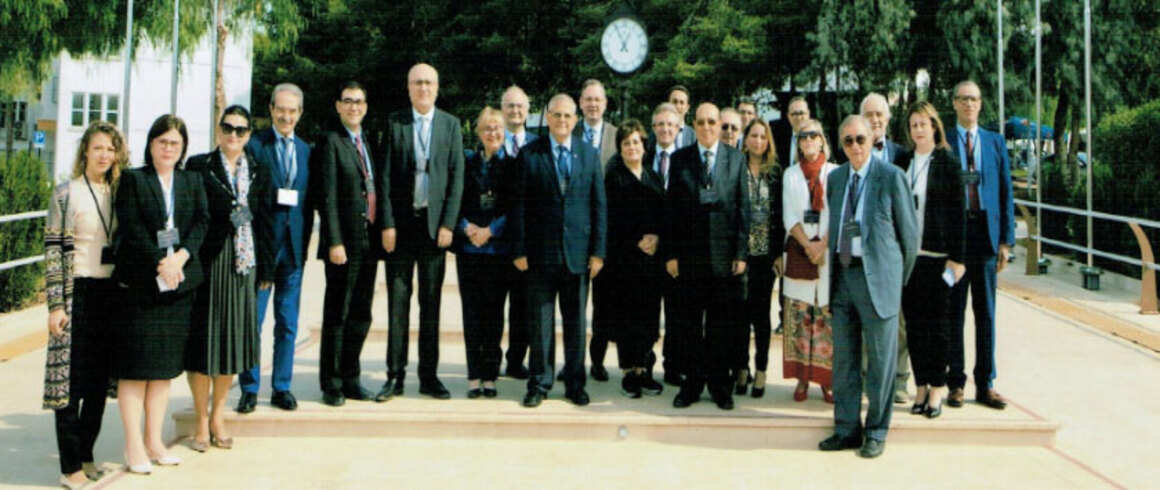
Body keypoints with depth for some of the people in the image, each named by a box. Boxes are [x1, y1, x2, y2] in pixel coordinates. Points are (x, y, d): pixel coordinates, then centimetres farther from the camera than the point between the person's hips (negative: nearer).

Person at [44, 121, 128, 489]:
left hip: (110, 293, 5)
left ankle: (86, 454, 21)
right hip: (77, 293, -5)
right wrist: (55, 305, -12)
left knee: (100, 380, 9)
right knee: (71, 379, -1)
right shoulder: (66, 194, -4)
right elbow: (53, 251, -7)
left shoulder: (118, 194, 10)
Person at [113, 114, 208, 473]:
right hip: (139, 282, -4)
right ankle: (134, 446, 6)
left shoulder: (193, 182, 13)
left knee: (166, 363, 8)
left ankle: (154, 440, 17)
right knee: (136, 363, -1)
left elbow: (202, 221, 3)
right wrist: (160, 263, -16)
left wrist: (181, 256, -13)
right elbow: (131, 227, -9)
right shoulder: (132, 179, 1)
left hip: (179, 281, 4)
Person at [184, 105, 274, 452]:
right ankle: (201, 420, 15)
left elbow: (265, 222, 9)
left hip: (243, 264, 3)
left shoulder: (259, 173, 11)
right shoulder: (199, 166, 1)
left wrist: (265, 267, 5)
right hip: (207, 261, -3)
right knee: (203, 335, 2)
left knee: (234, 335, 9)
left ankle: (218, 415, 23)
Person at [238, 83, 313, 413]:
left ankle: (282, 387, 18)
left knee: (288, 323, 9)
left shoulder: (307, 151, 12)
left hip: (293, 247, 4)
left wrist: (305, 241, 4)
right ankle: (249, 389, 12)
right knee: (251, 321, 2)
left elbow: (309, 201, 12)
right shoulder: (254, 145, -1)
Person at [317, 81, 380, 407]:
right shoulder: (331, 141, -4)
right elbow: (328, 196, -10)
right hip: (345, 242, -6)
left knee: (361, 316, 11)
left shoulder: (369, 142, 16)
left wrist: (381, 232, 10)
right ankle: (331, 385, 11)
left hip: (370, 241, 6)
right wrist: (334, 242, -16)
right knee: (337, 315, 1)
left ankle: (350, 379, 21)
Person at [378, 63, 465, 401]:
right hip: (401, 221, 0)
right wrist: (387, 224, -6)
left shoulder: (451, 125, 6)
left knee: (431, 301, 5)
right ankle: (395, 376, 9)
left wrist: (448, 223, -5)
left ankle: (429, 376, 13)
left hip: (435, 223, 1)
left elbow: (457, 176, 3)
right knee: (398, 300, 2)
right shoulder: (395, 123, 4)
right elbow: (386, 175, 1)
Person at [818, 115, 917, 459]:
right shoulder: (835, 178, 11)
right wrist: (834, 269, 12)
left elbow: (909, 231, -1)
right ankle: (847, 429, 20)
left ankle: (876, 432, 16)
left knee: (880, 359, 3)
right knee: (843, 357, 10)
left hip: (877, 278, -5)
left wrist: (900, 277, 5)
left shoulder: (891, 177, -5)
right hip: (842, 275, 5)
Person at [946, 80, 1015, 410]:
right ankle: (956, 383, 11)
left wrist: (1006, 240, 2)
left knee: (986, 313, 7)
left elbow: (1006, 193, 8)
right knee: (953, 312, 3)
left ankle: (985, 385, 14)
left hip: (986, 235, 2)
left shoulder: (995, 143, 11)